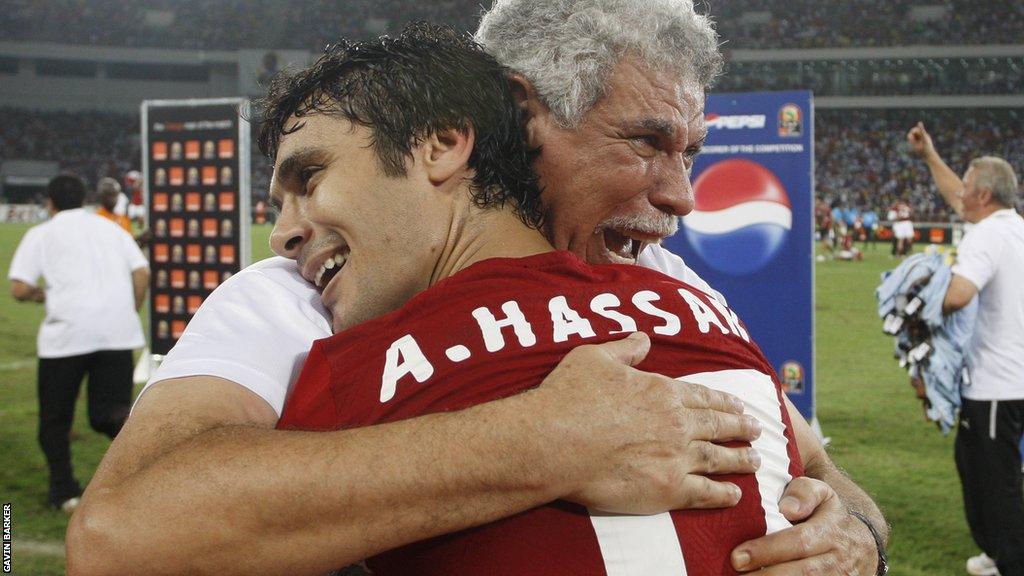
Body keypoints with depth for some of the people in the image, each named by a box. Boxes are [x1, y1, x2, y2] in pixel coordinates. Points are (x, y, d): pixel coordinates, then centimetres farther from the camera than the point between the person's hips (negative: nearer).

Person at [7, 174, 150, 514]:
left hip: (67, 330, -3)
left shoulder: (41, 234, 10)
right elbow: (142, 274, 8)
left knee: (54, 417, 15)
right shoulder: (111, 228, 20)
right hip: (118, 330, 3)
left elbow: (19, 289, 0)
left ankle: (64, 489, 13)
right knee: (110, 412, 5)